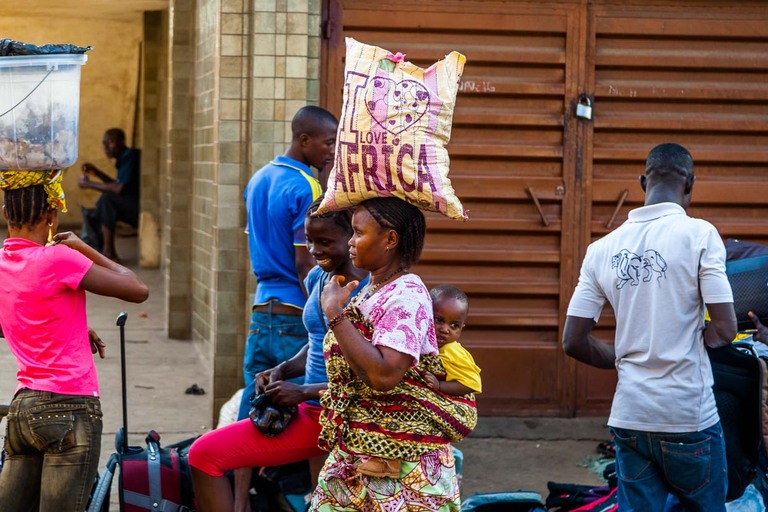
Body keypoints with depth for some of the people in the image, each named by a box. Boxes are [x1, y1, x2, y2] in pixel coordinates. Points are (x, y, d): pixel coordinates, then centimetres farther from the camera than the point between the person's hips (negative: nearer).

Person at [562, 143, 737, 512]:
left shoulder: (603, 248, 4)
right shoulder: (699, 235, -8)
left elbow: (573, 342, 4)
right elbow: (725, 330, -12)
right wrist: (692, 339, 8)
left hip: (629, 416, 4)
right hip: (689, 417, -4)